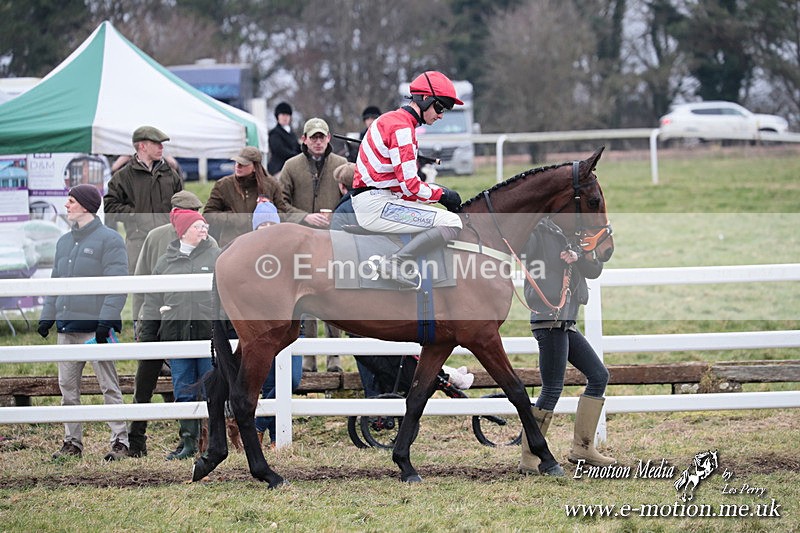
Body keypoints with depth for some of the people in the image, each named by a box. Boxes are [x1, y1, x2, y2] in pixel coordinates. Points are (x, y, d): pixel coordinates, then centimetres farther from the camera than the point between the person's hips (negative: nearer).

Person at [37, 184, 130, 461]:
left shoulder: (109, 239, -5)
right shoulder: (64, 241, 18)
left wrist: (106, 321, -18)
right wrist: (47, 316, 12)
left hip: (95, 326, -7)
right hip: (67, 328, 7)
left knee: (108, 385, -5)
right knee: (67, 385, 8)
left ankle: (120, 440, -3)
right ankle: (72, 441, 14)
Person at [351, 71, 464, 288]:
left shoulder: (391, 120, 20)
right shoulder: (402, 127, -13)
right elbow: (410, 185, -18)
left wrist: (439, 191, 9)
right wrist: (441, 194, -3)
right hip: (376, 205, -11)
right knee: (451, 223, -19)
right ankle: (396, 262, -25)